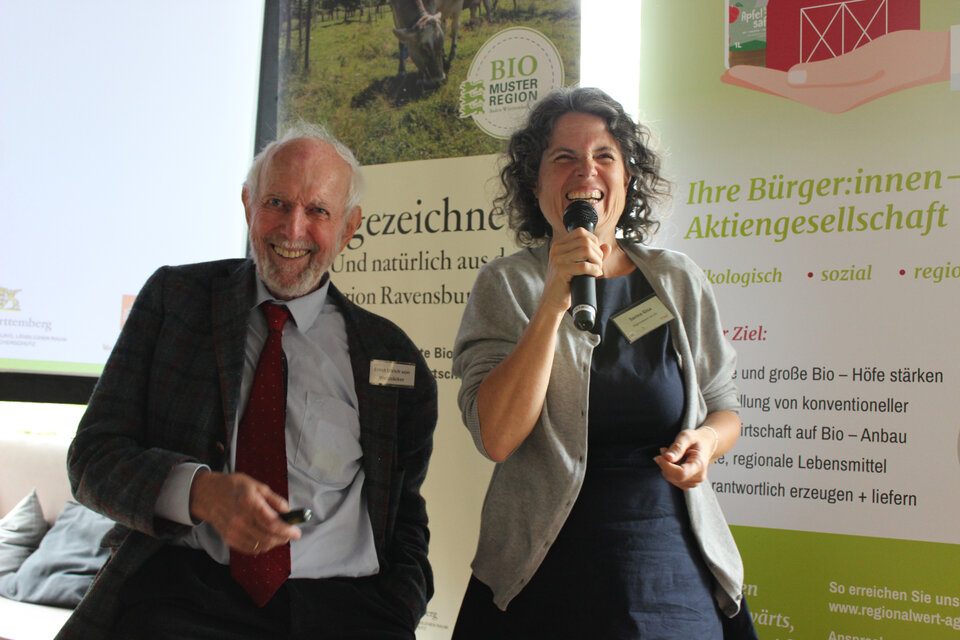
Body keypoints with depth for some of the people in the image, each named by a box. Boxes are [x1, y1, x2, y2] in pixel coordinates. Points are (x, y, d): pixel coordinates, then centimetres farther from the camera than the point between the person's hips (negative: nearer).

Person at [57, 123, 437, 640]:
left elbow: (406, 512, 17)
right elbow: (93, 458, 4)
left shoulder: (389, 353, 10)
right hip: (182, 587, -1)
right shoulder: (172, 296, 9)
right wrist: (200, 490, -16)